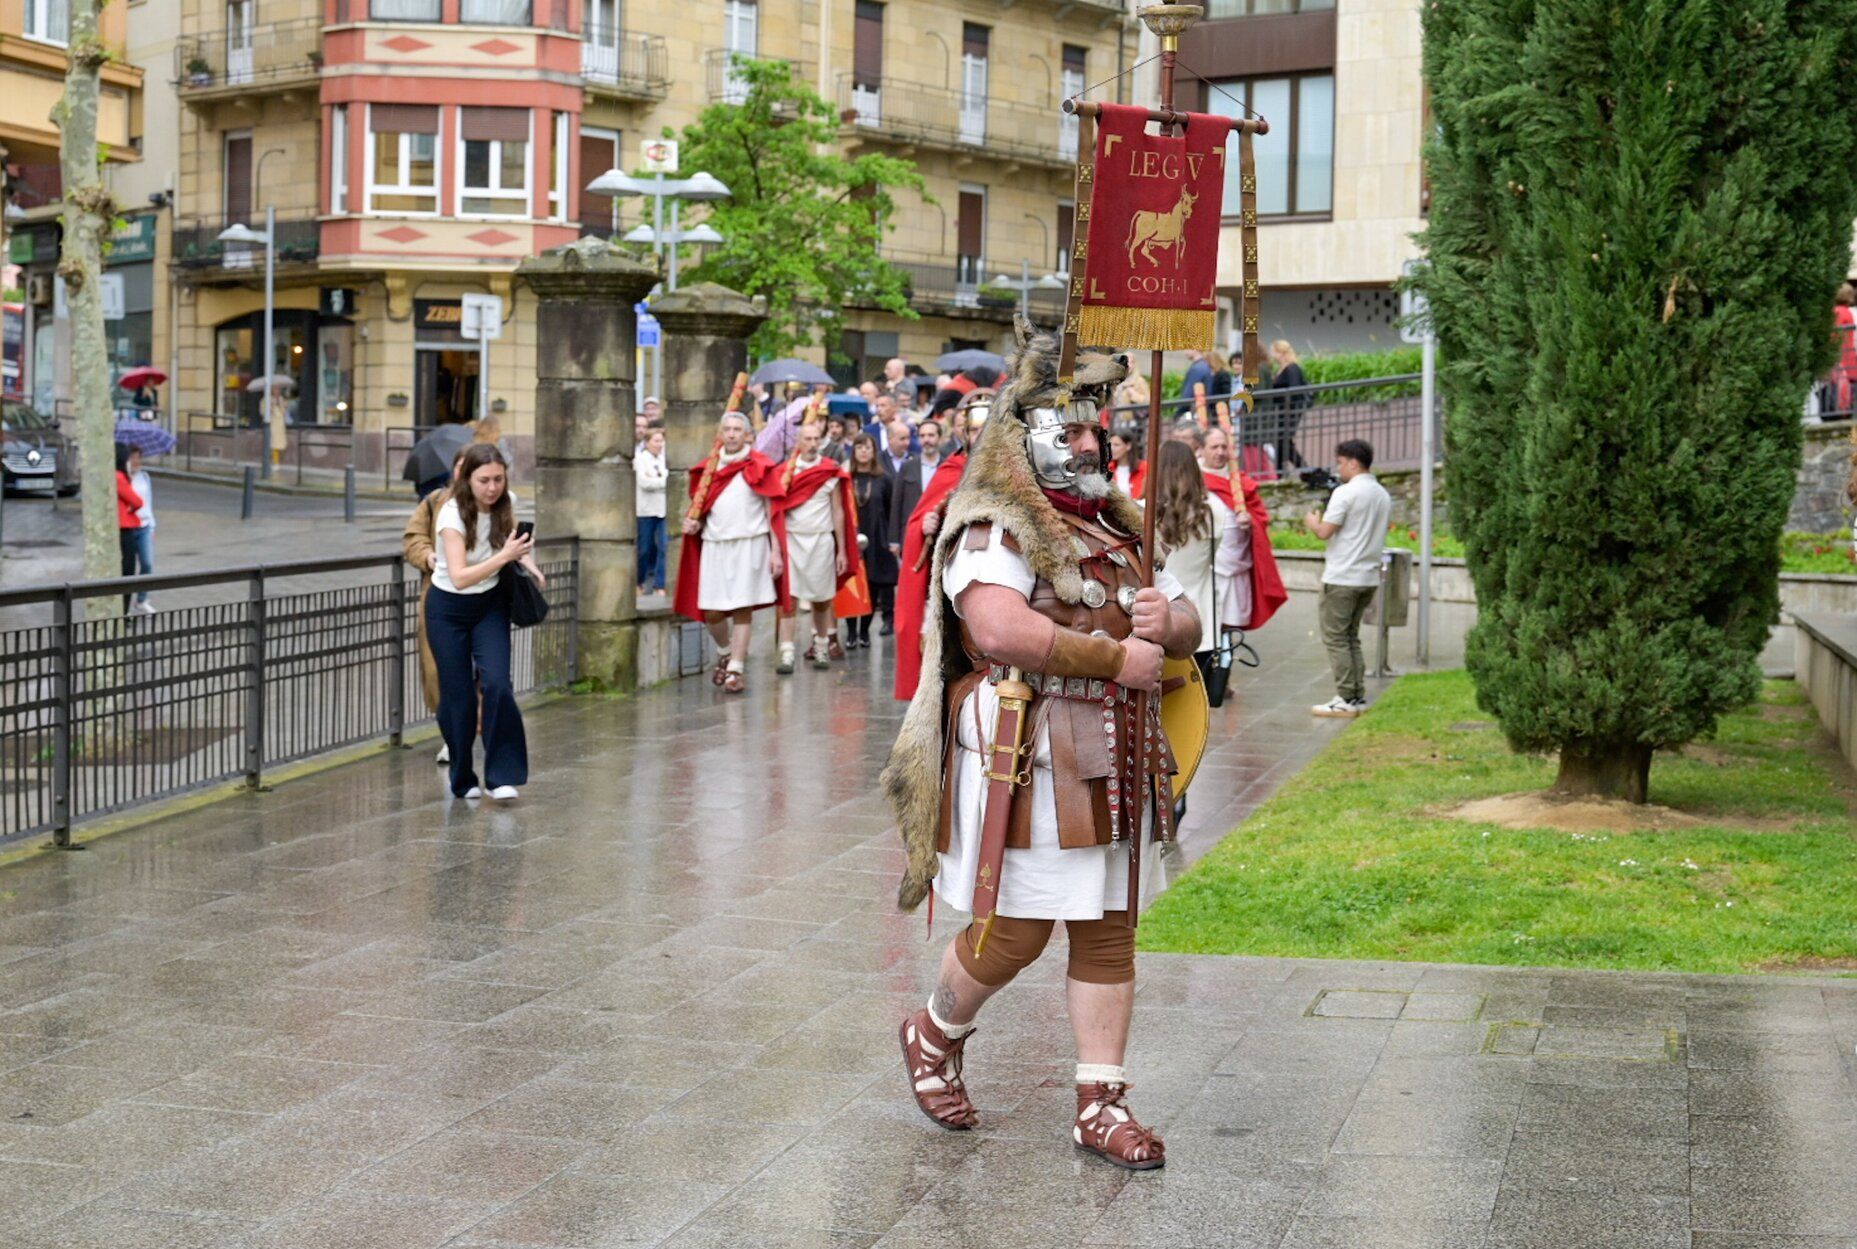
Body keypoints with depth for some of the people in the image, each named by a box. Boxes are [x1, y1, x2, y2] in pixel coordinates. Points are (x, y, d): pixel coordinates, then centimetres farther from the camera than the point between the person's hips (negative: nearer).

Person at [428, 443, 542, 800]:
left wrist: (525, 560, -7)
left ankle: (502, 776, -12)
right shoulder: (452, 514, -24)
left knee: (496, 684, -16)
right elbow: (460, 576, -33)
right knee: (458, 695, 0)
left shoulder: (507, 503, -9)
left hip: (490, 605, 3)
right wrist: (505, 555, -40)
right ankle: (463, 781, 17)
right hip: (449, 610, -3)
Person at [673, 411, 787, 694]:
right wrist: (693, 521, 1)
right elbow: (701, 506, 23)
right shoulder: (709, 467, 12)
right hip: (714, 544, 3)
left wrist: (776, 551, -7)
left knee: (742, 608, -4)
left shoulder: (759, 467, 1)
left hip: (750, 544, -3)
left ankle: (736, 669, 2)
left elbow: (772, 511, -1)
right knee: (711, 612, 3)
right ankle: (724, 653, 30)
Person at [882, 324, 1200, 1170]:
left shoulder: (1118, 530, 18)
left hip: (1108, 766, 8)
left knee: (1108, 931, 8)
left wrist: (1167, 619, -5)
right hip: (1021, 761, -7)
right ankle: (935, 1036, 27)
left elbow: (1187, 627, 21)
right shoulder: (994, 530, -9)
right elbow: (999, 629, -27)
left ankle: (1101, 1103, 15)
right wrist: (1114, 657, -20)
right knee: (1013, 931, -2)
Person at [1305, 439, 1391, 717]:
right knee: (1351, 637, 15)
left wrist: (1313, 522, 5)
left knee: (1336, 638, -2)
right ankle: (1358, 697, 12)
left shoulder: (1345, 493, -13)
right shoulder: (1383, 495, 12)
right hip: (1369, 576, 8)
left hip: (1342, 578, -8)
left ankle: (1346, 699, -5)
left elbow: (1324, 532, -17)